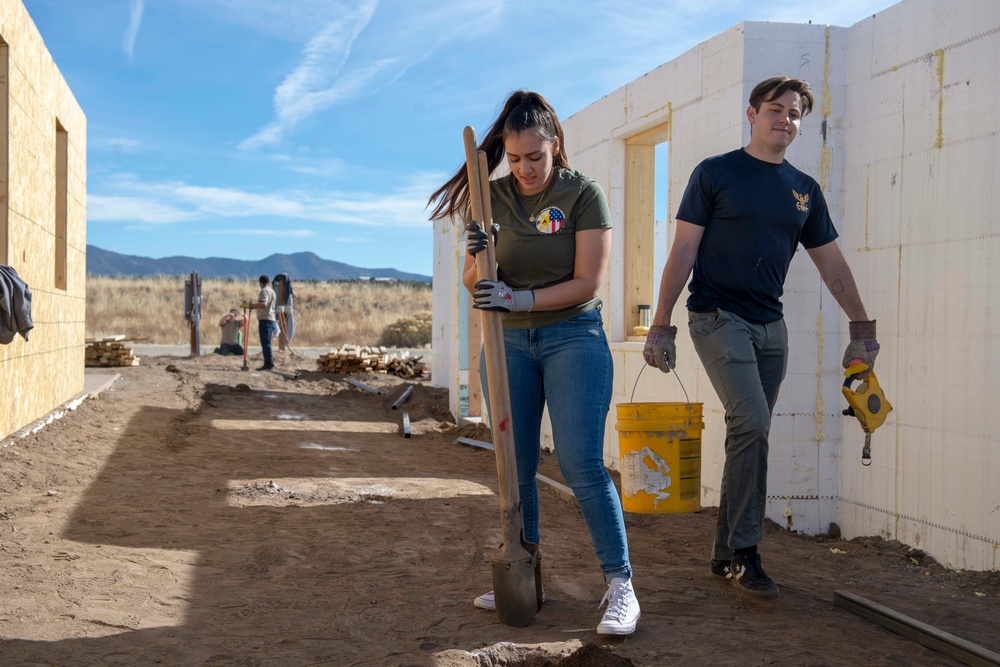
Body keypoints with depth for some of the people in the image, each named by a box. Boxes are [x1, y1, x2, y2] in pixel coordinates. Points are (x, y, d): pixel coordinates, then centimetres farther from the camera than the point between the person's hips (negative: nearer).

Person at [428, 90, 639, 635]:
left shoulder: (582, 195, -8)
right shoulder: (493, 198, 3)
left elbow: (587, 282, -12)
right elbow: (473, 284, 5)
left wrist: (519, 298, -21)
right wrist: (476, 257, -18)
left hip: (572, 337, -4)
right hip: (508, 340, 4)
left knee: (581, 462, -11)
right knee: (514, 465, 7)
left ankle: (620, 585, -4)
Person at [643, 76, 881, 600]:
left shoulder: (804, 189, 13)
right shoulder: (716, 174, 0)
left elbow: (831, 263, 18)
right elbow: (683, 252, -3)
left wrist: (862, 326, 15)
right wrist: (661, 326, -7)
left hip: (770, 324, 6)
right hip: (718, 316, -5)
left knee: (749, 438, 7)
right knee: (751, 422, -20)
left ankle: (726, 554, 18)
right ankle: (745, 551, -10)